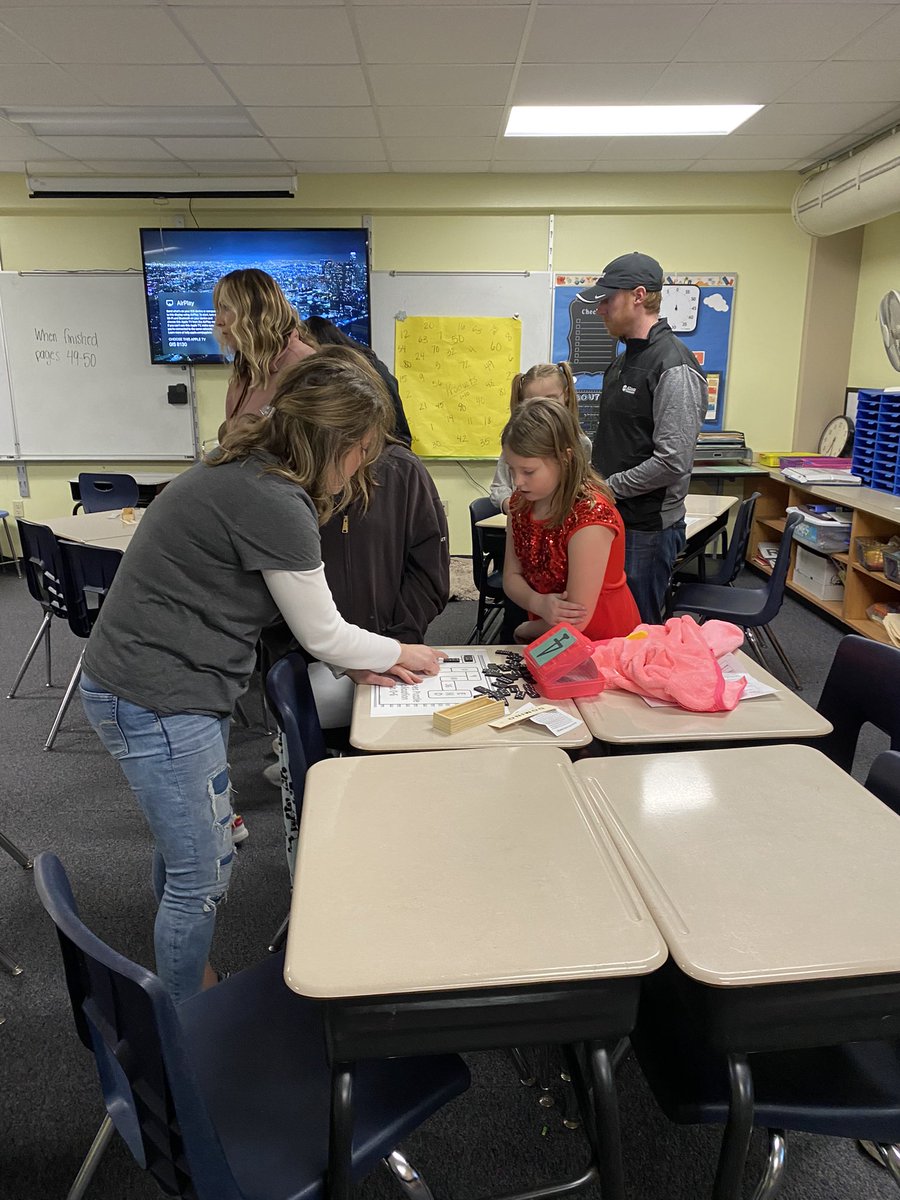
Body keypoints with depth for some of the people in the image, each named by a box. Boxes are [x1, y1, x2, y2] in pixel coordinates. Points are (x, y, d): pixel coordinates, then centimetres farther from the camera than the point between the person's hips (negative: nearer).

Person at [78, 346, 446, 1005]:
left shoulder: (249, 472, 6)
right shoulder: (273, 504, -24)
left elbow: (301, 611, 14)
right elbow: (321, 634, -13)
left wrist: (366, 662, 10)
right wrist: (398, 653, 5)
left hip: (165, 683, 10)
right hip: (157, 699, -10)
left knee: (185, 847, 23)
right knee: (204, 876, 4)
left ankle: (186, 988, 43)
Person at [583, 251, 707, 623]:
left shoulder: (674, 367, -17)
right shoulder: (624, 360, 14)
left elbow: (673, 462, -23)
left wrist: (608, 488, -14)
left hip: (647, 527, -9)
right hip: (613, 518, 9)